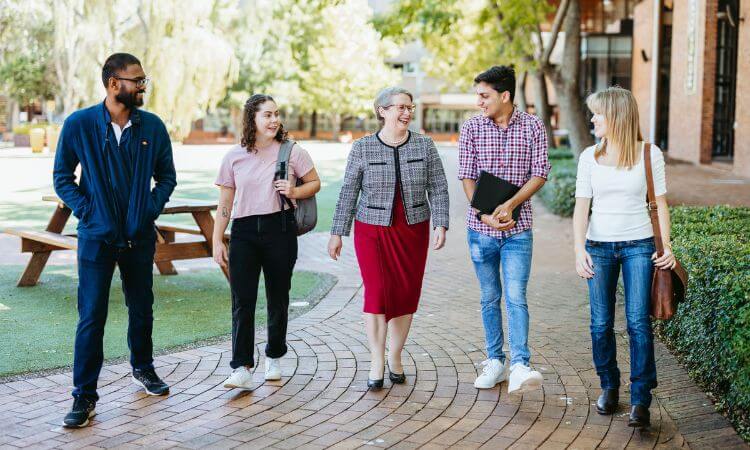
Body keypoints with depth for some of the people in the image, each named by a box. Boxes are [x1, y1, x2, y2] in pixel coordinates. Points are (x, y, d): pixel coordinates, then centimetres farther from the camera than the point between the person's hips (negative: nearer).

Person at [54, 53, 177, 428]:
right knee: (91, 317, -3)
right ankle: (84, 396, 5)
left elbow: (166, 176, 10)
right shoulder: (78, 125, -8)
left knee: (142, 309, 16)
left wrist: (152, 208, -4)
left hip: (140, 237, 3)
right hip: (97, 237, -3)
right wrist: (85, 211, -9)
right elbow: (62, 176, 1)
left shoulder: (153, 126, -1)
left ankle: (143, 369, 38)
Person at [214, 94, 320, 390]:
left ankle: (274, 358, 27)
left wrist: (294, 192, -10)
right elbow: (225, 204, 8)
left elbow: (315, 183, 11)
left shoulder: (292, 152, 1)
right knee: (242, 301, -7)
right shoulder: (234, 157, 4)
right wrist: (217, 241, 5)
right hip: (244, 232, 0)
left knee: (278, 298, 10)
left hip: (280, 229, 0)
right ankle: (241, 369, -7)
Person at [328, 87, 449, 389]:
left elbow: (438, 189, 1)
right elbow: (348, 193, 0)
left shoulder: (424, 145, 1)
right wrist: (337, 233, 0)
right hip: (373, 231, -2)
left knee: (406, 294, 6)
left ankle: (395, 356, 23)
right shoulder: (362, 148, -3)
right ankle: (376, 362, 3)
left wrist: (441, 225, -10)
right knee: (377, 293, -9)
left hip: (413, 231, 2)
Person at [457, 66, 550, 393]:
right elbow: (467, 176, 0)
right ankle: (495, 361, 20)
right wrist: (484, 214, -14)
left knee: (515, 297, -11)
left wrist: (511, 204, -17)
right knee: (490, 298, 11)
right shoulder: (471, 128, 1)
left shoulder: (533, 127, -2)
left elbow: (539, 174, -3)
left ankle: (520, 366, -13)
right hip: (480, 228, 2)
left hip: (517, 229, -2)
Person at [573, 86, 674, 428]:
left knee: (638, 322, -8)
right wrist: (579, 250, -10)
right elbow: (581, 207, 1)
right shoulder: (589, 157, 3)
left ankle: (640, 400, -2)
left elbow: (660, 203, 3)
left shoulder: (649, 154, -1)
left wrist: (666, 247, -6)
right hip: (599, 246, 2)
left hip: (639, 245, -2)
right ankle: (609, 387, 22)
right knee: (601, 324, 4)